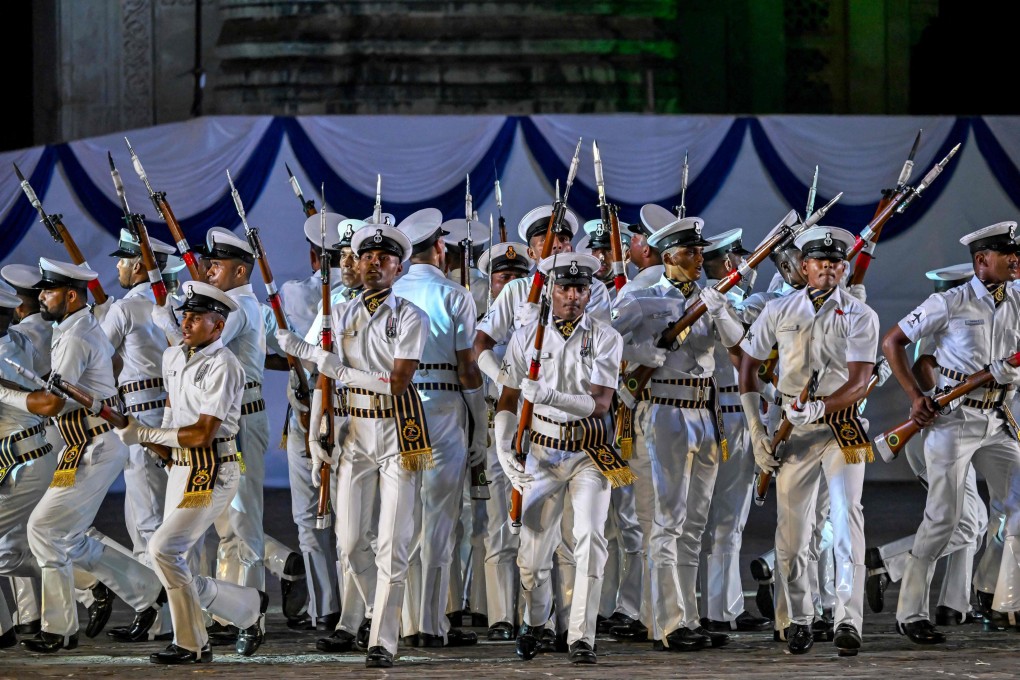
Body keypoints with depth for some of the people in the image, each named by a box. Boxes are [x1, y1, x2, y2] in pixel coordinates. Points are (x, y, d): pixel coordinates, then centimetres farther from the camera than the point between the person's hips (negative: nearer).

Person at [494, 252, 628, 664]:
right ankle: (534, 623, 30)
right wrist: (503, 451, -9)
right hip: (544, 453, 2)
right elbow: (508, 400, 6)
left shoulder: (605, 339, -4)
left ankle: (581, 637, -17)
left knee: (590, 538, -20)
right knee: (533, 553, 1)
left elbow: (599, 404, -14)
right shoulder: (526, 338, 2)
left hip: (590, 455, -1)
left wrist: (548, 396, -29)